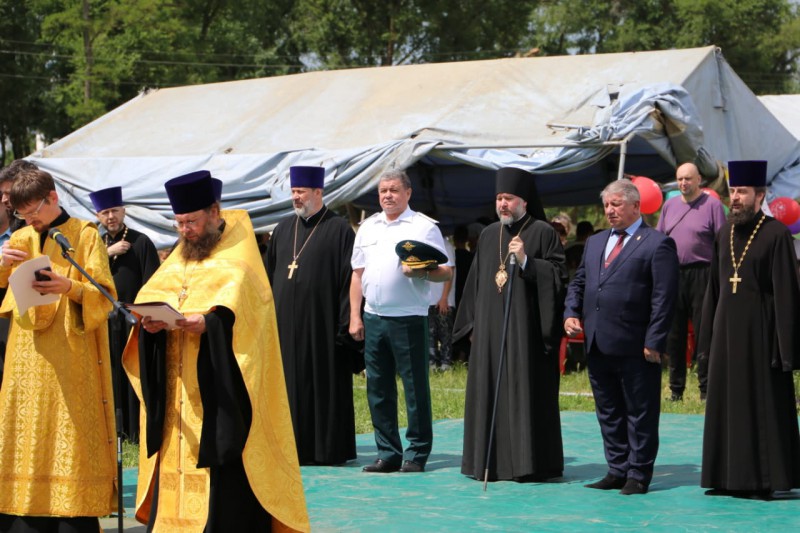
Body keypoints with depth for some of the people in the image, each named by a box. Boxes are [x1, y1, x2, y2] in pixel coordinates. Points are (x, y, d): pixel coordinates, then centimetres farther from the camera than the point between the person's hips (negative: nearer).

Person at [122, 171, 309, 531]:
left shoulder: (239, 260, -4)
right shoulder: (180, 258, 19)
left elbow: (234, 312, -18)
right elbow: (149, 297, 11)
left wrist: (206, 322, -34)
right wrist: (152, 321, -11)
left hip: (221, 390, -7)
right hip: (178, 390, 7)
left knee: (226, 484, -9)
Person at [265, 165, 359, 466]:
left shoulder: (339, 230, -4)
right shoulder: (283, 230, 14)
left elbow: (349, 280, -8)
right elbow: (270, 276, 16)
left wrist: (345, 325, -13)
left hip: (321, 325, -5)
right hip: (286, 325, 6)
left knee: (323, 385, 0)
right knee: (291, 385, 7)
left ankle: (328, 449, 7)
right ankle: (296, 447, 14)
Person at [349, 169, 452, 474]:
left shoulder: (424, 227, 0)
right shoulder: (368, 227, 15)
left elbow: (446, 272, -2)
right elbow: (358, 274, 16)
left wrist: (422, 272, -22)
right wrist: (355, 316, 9)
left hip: (408, 318, -5)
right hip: (373, 318, 5)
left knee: (415, 387, -2)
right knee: (378, 387, 7)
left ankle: (417, 454, 6)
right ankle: (387, 453, 15)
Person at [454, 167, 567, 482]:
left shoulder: (542, 233, -2)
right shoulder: (488, 235, 15)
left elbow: (559, 276, -7)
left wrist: (526, 261, -18)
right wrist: (473, 324, 13)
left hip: (526, 328, -6)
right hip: (490, 330, 6)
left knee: (526, 392, -6)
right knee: (489, 393, 6)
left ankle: (528, 463, -1)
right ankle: (492, 462, 12)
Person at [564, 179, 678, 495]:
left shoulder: (657, 244, -5)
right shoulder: (594, 243, 18)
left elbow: (664, 298, -9)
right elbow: (578, 283, 22)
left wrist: (654, 341, -15)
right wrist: (571, 313, 3)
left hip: (635, 348, -7)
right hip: (597, 346, 7)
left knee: (640, 414, 1)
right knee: (608, 412, 12)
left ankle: (638, 476, 8)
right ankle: (617, 470, 20)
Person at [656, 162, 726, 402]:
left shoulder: (712, 205, 0)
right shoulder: (669, 205, 14)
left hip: (701, 274, -4)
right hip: (672, 274, 5)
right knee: (674, 332, 7)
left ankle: (706, 388, 2)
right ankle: (676, 388, 15)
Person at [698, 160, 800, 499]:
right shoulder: (725, 234, 10)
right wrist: (708, 336, 11)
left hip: (760, 332, -6)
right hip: (726, 332, 6)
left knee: (764, 405, -1)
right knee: (725, 404, 9)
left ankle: (765, 479, 6)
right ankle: (729, 477, 16)